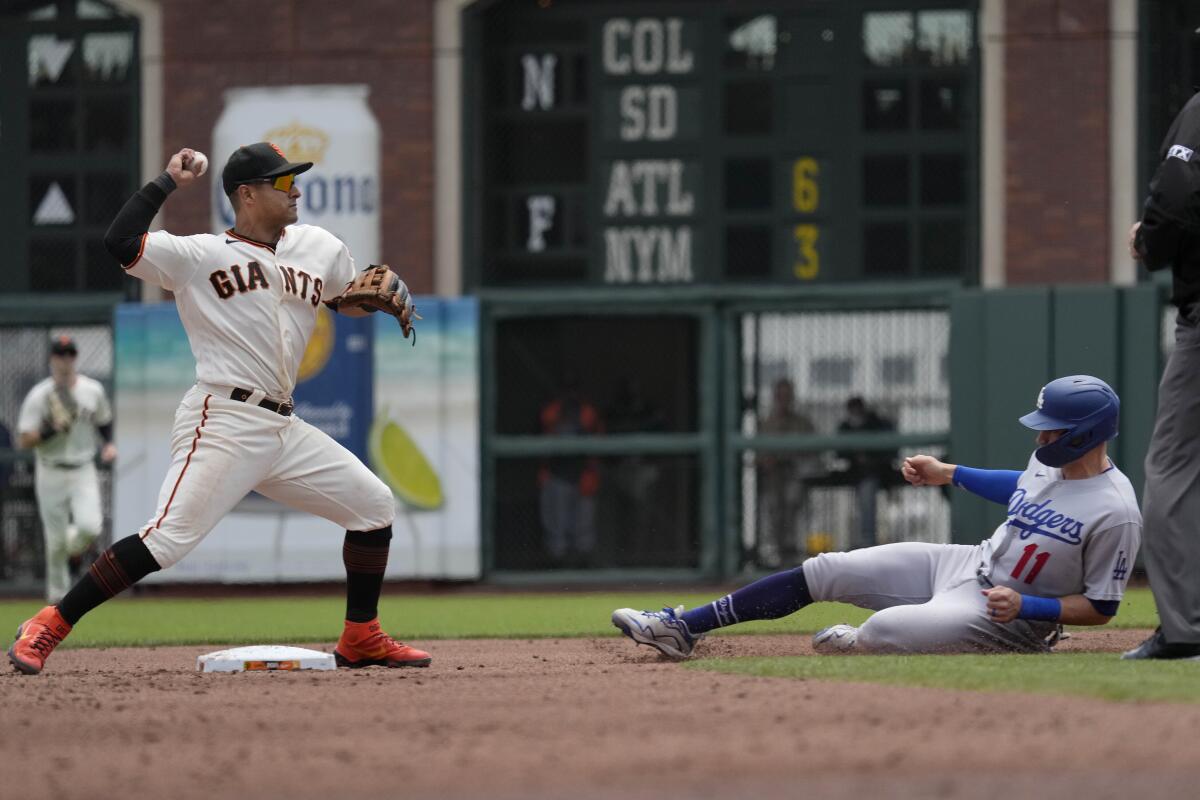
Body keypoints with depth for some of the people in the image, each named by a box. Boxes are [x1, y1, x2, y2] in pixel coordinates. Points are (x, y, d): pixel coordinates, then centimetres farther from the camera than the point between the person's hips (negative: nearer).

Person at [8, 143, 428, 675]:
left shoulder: (319, 248, 15)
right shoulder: (200, 256, -3)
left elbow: (348, 300, 31)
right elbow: (121, 242, -15)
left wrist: (386, 294, 10)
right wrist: (168, 182, -11)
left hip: (283, 429, 7)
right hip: (223, 425, -7)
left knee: (374, 505, 9)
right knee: (167, 539, -20)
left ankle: (360, 639, 22)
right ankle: (46, 629, -16)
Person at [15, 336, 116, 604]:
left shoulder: (93, 391, 2)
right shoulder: (39, 396, -8)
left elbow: (104, 421, 20)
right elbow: (23, 441, -11)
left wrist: (109, 444, 2)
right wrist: (50, 429, -26)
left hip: (84, 472, 1)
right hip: (51, 474, -1)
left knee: (90, 527, -21)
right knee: (55, 542, 1)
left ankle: (76, 542, 17)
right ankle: (57, 596, 19)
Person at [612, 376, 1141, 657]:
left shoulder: (1115, 513, -24)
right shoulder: (1049, 459, 1)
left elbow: (1101, 608, -17)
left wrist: (1027, 607, -27)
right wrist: (948, 474, 22)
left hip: (1003, 619, -9)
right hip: (967, 563, 9)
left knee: (883, 628, -30)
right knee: (821, 572, 1)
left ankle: (852, 645, 10)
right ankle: (681, 629, 5)